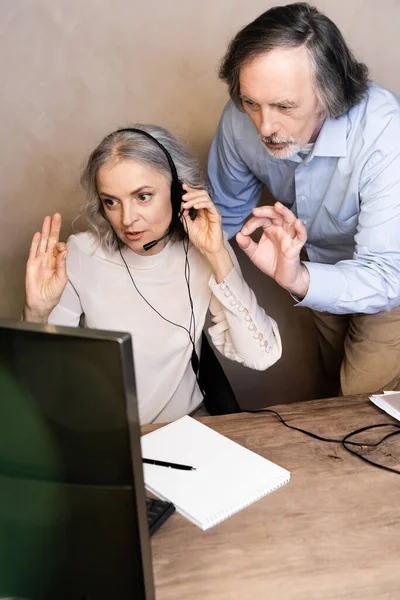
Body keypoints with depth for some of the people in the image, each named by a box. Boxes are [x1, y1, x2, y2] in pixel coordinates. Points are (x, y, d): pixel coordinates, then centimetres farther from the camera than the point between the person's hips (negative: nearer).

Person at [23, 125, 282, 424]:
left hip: (184, 427, -1)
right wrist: (37, 314, -24)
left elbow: (262, 356, -16)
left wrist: (218, 257, -22)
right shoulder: (79, 256, -9)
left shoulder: (203, 254, -8)